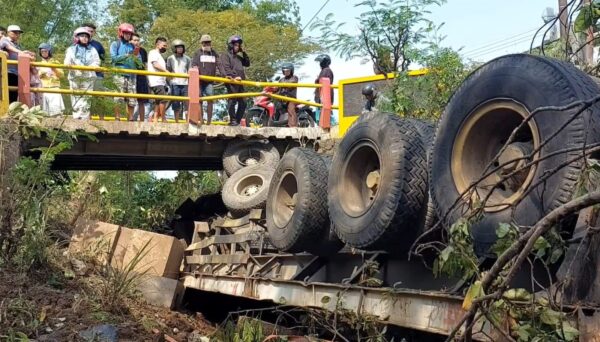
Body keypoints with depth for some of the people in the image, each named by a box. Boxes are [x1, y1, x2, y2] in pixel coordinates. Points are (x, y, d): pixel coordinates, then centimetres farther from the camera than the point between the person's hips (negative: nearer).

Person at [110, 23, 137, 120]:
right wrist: (128, 55, -11)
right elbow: (114, 58, -6)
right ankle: (117, 118, -7)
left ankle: (130, 119, 6)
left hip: (131, 75, 5)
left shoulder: (132, 46, 19)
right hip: (120, 74, -4)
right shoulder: (115, 44, 7)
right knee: (119, 99, -10)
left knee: (132, 100, 1)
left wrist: (136, 56, -6)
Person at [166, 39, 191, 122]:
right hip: (175, 84, 0)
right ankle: (176, 121, 9)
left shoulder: (187, 59, 9)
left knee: (187, 103, -6)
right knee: (176, 104, 2)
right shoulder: (170, 58, 8)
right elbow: (168, 71, 11)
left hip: (185, 83, 0)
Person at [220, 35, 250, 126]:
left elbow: (247, 64, 23)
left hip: (240, 82, 8)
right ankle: (233, 120, -6)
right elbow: (226, 68, -11)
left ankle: (237, 121, 9)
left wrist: (244, 53, 16)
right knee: (232, 101, -9)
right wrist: (234, 76, -24)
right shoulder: (225, 56, 2)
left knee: (243, 103, 4)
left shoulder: (238, 57, 26)